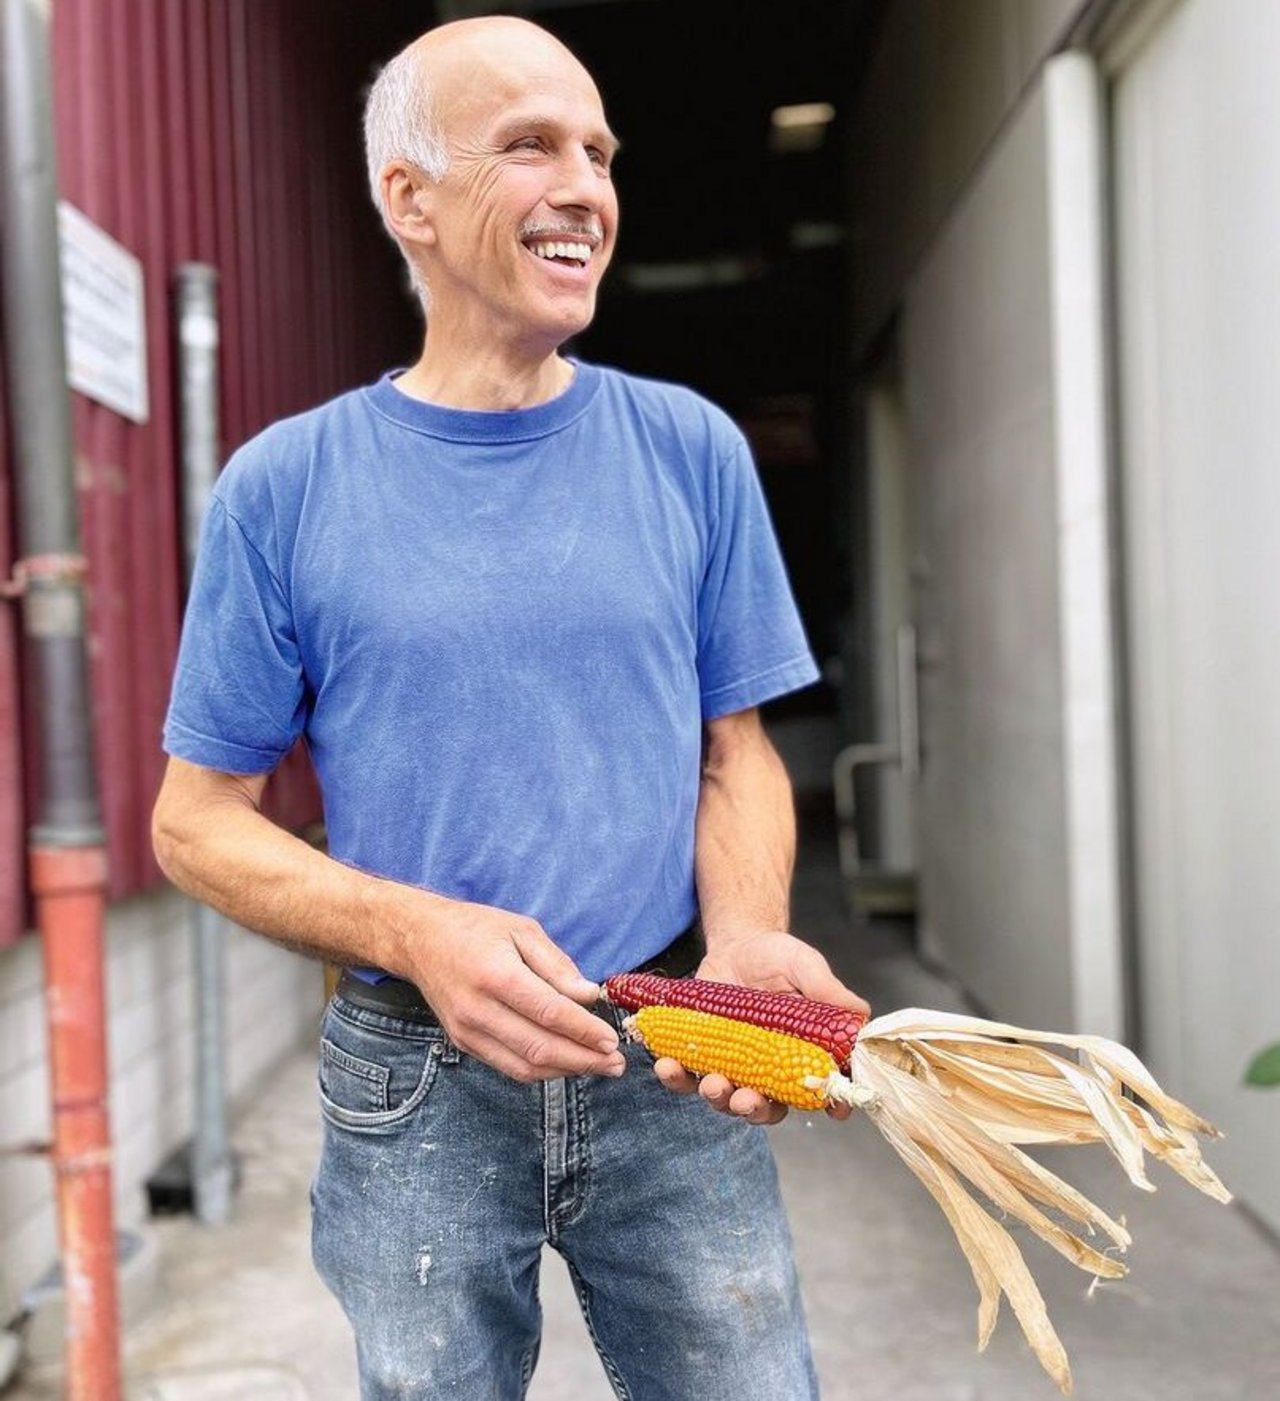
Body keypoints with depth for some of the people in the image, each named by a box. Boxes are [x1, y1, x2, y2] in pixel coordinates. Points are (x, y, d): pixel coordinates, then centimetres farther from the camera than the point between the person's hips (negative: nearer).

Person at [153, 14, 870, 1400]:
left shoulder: (690, 451, 0)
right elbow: (198, 820, -1)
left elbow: (737, 752, 5)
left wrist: (744, 938, -16)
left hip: (670, 1075, 1)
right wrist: (418, 933, -18)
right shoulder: (283, 487, -5)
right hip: (415, 1088, -1)